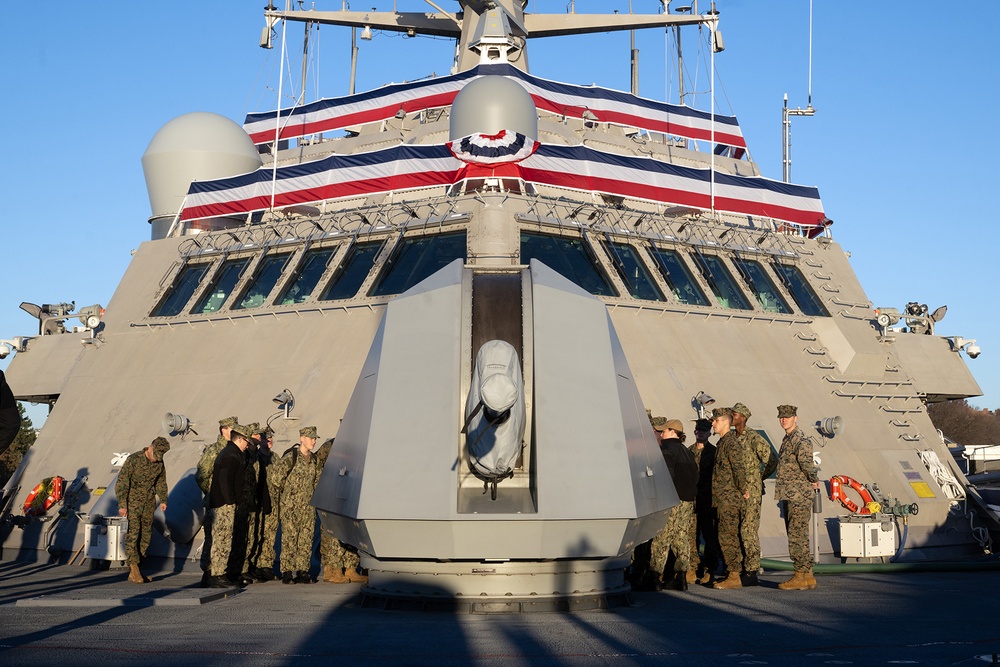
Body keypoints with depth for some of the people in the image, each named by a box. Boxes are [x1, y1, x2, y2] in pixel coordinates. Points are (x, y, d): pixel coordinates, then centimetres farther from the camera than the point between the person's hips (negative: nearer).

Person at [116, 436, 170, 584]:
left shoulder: (160, 463, 2)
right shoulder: (133, 460, -15)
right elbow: (121, 482, -14)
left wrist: (163, 500, 3)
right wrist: (122, 505, -19)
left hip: (149, 503, 6)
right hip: (133, 501, -6)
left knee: (146, 533, 3)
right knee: (134, 530, -16)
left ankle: (135, 571, 10)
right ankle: (133, 569, -22)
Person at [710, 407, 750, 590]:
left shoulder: (730, 442, -14)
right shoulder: (722, 442, 17)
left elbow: (739, 467, -24)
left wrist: (742, 489, -15)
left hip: (730, 498, -10)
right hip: (723, 498, 10)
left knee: (728, 537, -8)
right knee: (728, 537, 13)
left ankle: (734, 577, -5)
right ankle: (733, 574, 19)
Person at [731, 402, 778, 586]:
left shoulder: (753, 438, -10)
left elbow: (772, 460, -12)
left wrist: (760, 477, 1)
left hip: (750, 491, -8)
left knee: (749, 530, -8)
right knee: (736, 531, 9)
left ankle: (752, 573, -4)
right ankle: (740, 570, 16)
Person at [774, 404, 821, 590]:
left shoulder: (802, 439, -13)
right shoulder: (786, 440, 18)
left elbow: (805, 458, -30)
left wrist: (814, 480, -19)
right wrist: (814, 479, 14)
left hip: (799, 496, -10)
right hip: (788, 496, 10)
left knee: (798, 535, -8)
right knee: (796, 536, 12)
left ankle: (802, 576, -4)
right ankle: (807, 576, 18)